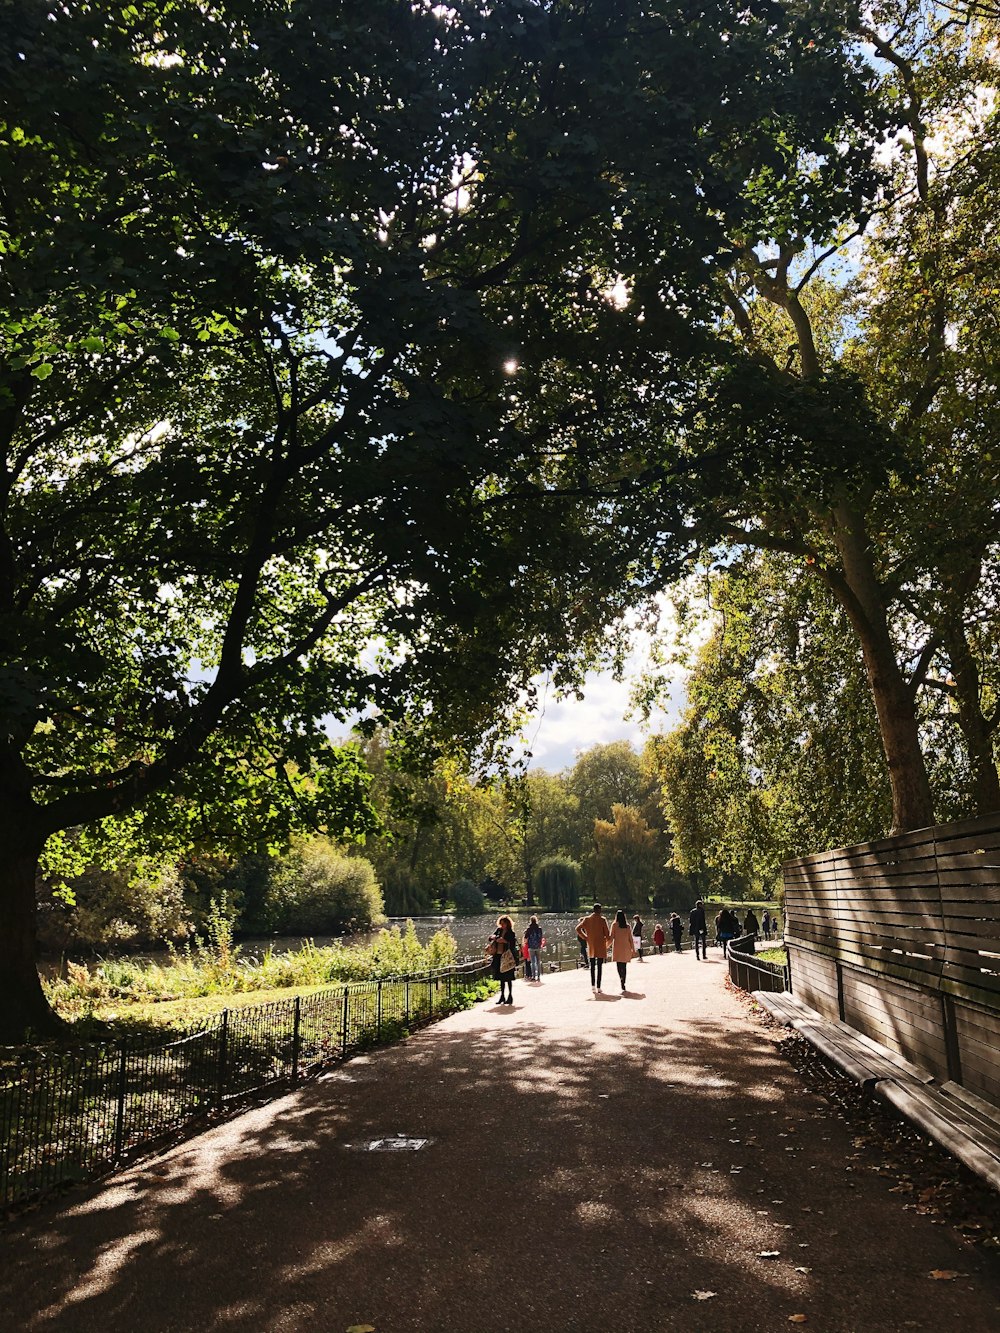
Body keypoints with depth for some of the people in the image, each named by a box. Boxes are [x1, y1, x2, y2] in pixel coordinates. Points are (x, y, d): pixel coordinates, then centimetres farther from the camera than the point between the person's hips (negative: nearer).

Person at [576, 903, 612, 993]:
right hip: (601, 946, -3)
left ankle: (593, 985, 15)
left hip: (591, 945, 3)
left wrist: (585, 937, 4)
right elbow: (607, 933, -8)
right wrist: (608, 940, 11)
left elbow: (578, 928, -4)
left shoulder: (587, 919, 0)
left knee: (592, 965, 15)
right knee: (599, 966, 0)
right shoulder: (602, 920, -10)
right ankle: (598, 987, -2)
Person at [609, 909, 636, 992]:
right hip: (626, 949, 3)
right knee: (624, 967, 15)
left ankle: (623, 987, -21)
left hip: (617, 948, -3)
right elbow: (631, 939, 6)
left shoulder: (615, 925, -4)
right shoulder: (628, 926, 5)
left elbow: (611, 937, -3)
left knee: (619, 967, -6)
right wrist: (633, 950, 13)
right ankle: (623, 985, 18)